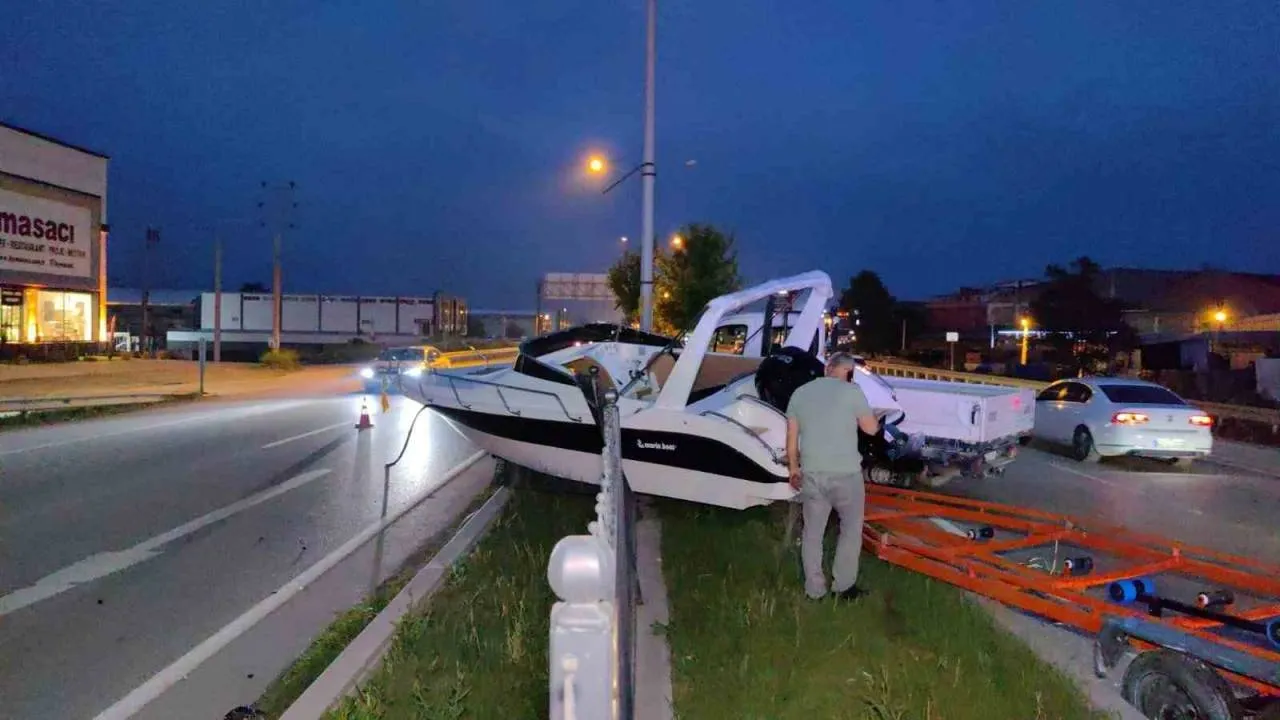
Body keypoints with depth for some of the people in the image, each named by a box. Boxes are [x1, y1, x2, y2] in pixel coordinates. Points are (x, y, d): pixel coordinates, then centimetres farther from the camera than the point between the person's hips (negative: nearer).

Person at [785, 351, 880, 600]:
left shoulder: (800, 392, 6)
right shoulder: (851, 391, -8)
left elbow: (791, 438, 8)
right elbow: (871, 428, -1)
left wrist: (794, 468, 18)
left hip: (811, 474, 4)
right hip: (846, 474, -3)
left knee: (812, 532, 14)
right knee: (851, 529, 16)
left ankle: (814, 589, 20)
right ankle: (844, 585, 18)